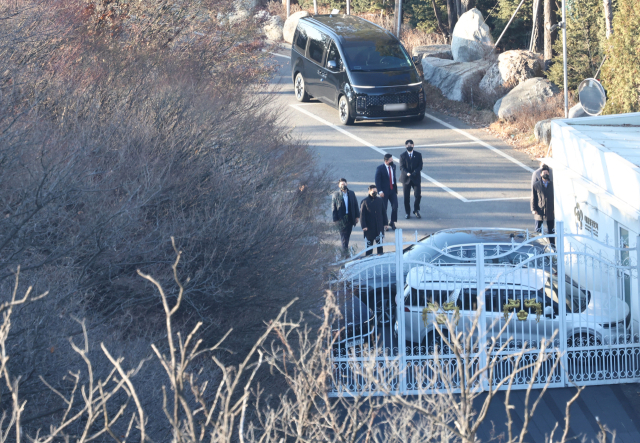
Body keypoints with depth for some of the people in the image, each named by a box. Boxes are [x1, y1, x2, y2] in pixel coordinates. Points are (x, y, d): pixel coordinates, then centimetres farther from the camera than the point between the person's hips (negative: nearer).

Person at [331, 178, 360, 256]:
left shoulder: (351, 194, 8)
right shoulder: (336, 194, -2)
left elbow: (355, 205, 11)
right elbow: (333, 207, -3)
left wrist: (357, 216, 5)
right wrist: (335, 219, -8)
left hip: (350, 218, 4)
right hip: (341, 218, -4)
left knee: (347, 236, 10)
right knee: (343, 236, -5)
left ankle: (345, 252, 21)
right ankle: (345, 252, -7)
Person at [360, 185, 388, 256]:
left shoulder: (380, 200, 4)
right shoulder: (365, 202, -6)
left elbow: (384, 212, 11)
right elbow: (362, 215, -7)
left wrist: (385, 223, 8)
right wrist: (364, 226, -11)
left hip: (379, 225, 2)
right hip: (369, 226, -2)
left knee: (379, 240, 3)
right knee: (369, 241, 5)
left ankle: (380, 253, 12)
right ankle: (369, 255, 14)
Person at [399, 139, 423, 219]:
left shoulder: (418, 155, 6)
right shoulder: (403, 156, 4)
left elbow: (420, 166, -1)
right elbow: (402, 167, -5)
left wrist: (414, 173, -18)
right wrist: (407, 173, -23)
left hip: (415, 178, 0)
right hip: (406, 179, 0)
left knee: (418, 195, -8)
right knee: (406, 197, 1)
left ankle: (416, 210, 14)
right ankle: (407, 213, 12)